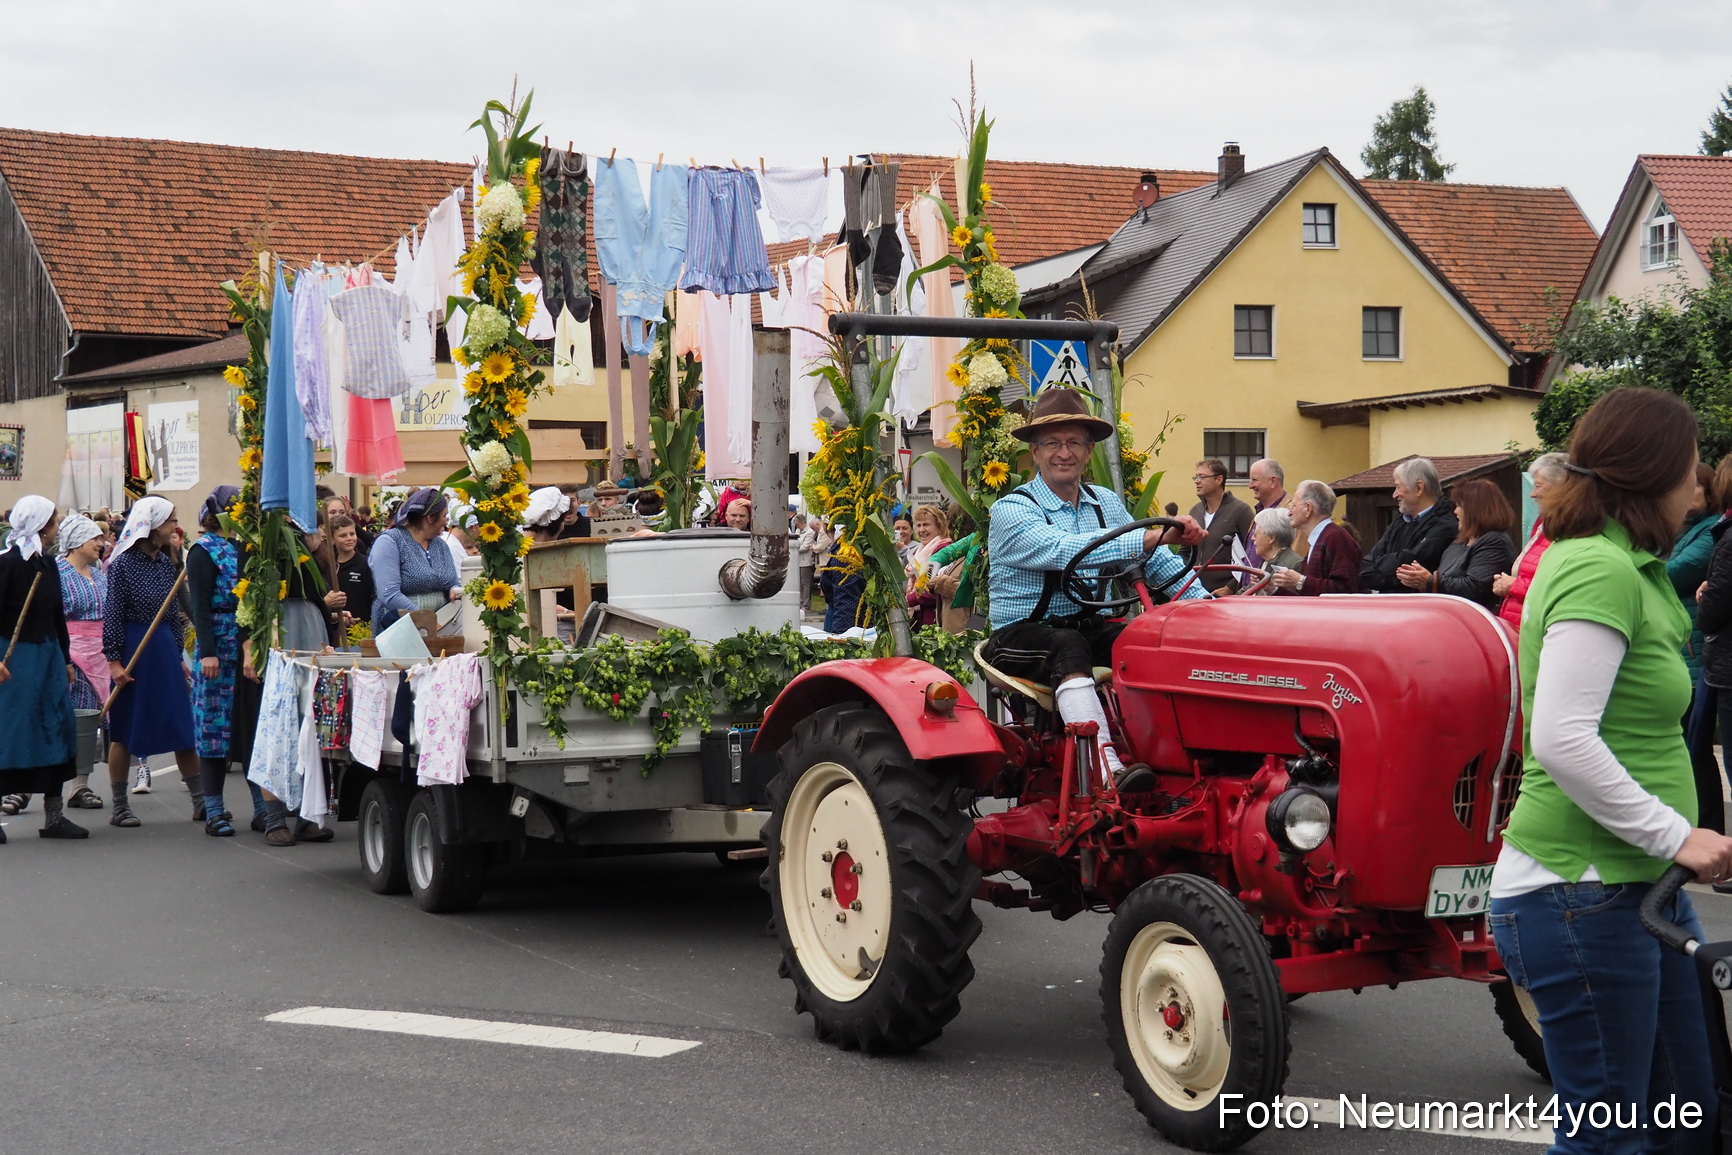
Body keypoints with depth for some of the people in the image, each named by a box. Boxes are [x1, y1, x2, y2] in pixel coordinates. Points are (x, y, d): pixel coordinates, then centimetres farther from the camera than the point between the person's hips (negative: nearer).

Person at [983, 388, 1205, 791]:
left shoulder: (1107, 504, 16)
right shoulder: (1010, 511, -6)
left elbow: (1159, 565, 13)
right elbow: (1063, 551, -24)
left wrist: (1206, 602, -7)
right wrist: (1149, 539, -33)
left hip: (1092, 629, 6)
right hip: (1024, 634, -5)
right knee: (1069, 648, -38)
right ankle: (1110, 773, -51)